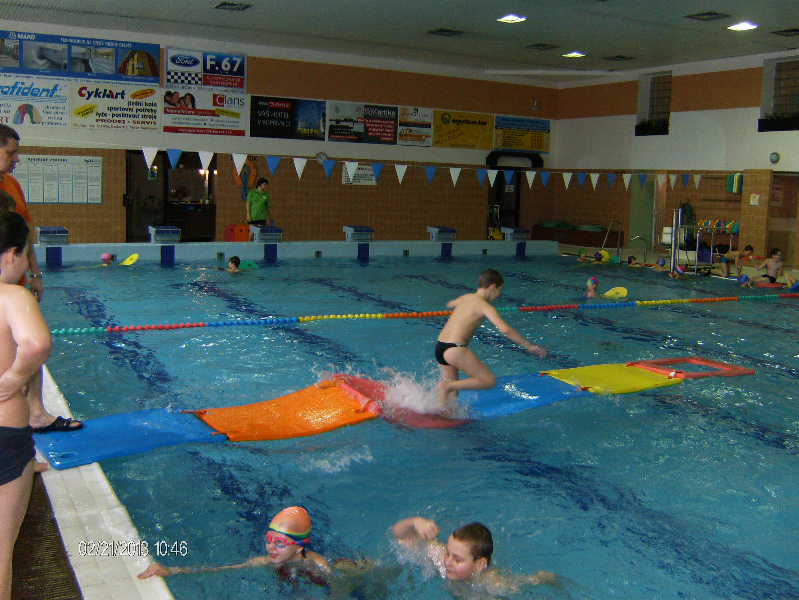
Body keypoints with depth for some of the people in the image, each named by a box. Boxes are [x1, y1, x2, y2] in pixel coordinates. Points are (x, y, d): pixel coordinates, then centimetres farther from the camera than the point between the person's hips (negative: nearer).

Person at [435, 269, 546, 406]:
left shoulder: (465, 298, 17)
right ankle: (447, 386, -12)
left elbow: (449, 304, 42)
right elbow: (505, 330, -17)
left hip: (439, 347, 9)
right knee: (489, 381, -2)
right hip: (455, 349, -8)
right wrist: (529, 346, -9)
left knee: (452, 394, 18)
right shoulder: (485, 306, -6)